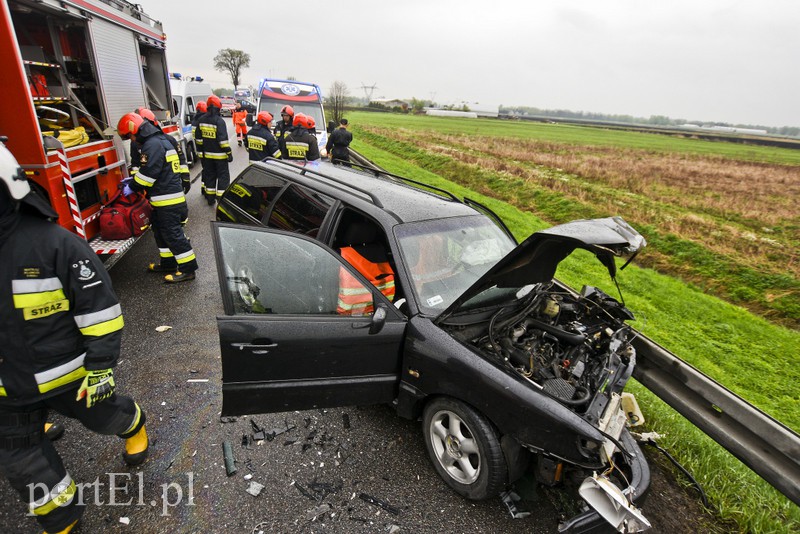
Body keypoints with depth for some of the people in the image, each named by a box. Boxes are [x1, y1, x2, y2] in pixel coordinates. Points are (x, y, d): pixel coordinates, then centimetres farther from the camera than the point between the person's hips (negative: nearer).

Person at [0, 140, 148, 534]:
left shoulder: (54, 243, -22)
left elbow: (99, 309, -18)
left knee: (106, 416, 20)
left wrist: (101, 366, -17)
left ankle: (133, 425, 56)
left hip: (69, 373, -5)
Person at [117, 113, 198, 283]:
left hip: (168, 200, -11)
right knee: (161, 231, 19)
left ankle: (188, 269, -1)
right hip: (164, 199, 11)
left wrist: (132, 187, -7)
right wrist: (134, 180, 19)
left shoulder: (153, 144, -16)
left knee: (173, 234, -6)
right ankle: (168, 263, 29)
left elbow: (148, 173, -21)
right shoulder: (158, 140, 17)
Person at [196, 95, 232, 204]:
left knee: (209, 175, 15)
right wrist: (229, 153, -15)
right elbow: (223, 139, -20)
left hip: (207, 154, 7)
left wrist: (201, 150, 21)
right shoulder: (219, 121, -15)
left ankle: (210, 198, 21)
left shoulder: (202, 120, 7)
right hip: (220, 155, -6)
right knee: (223, 176, 0)